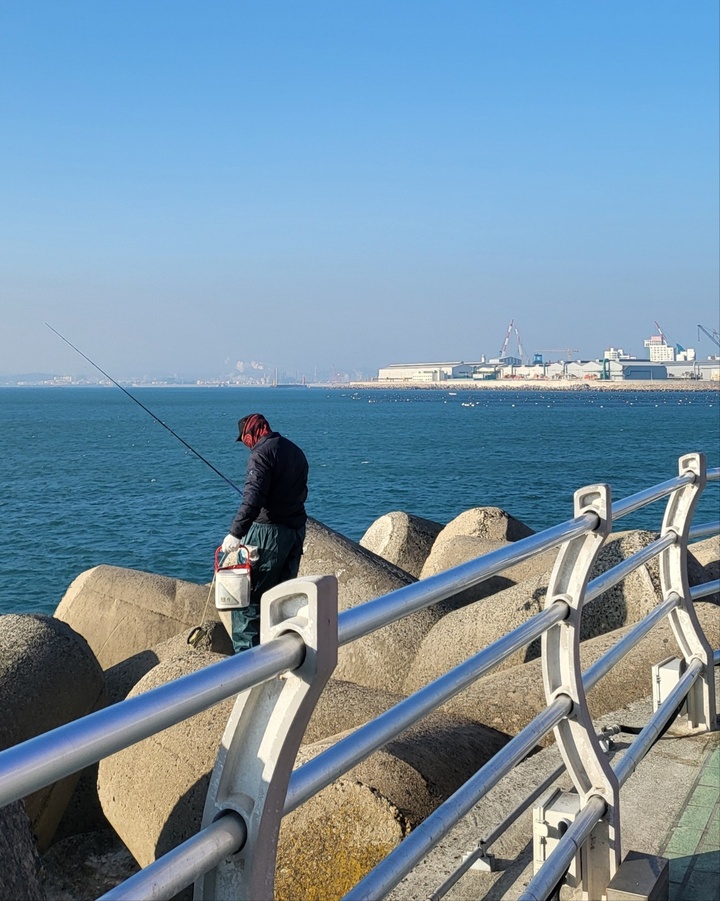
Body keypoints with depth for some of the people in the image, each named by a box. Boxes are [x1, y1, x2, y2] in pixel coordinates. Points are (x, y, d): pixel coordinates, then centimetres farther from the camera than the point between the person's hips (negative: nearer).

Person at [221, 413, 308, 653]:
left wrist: (235, 533, -28)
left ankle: (246, 651, -8)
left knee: (248, 592, -5)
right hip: (297, 530, 9)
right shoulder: (295, 451, 15)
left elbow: (253, 498, -25)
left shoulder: (262, 453, -13)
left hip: (269, 530, -9)